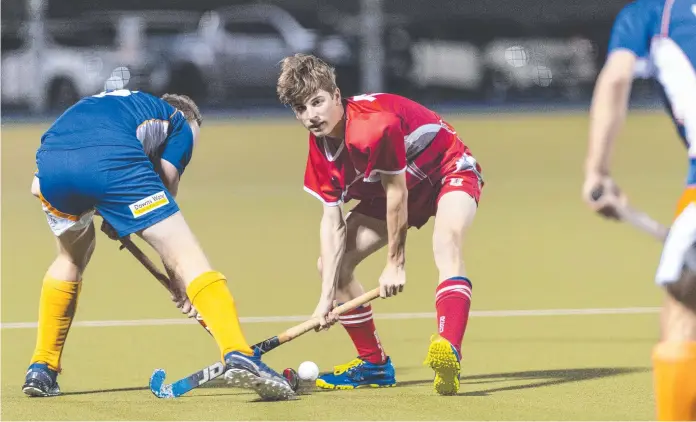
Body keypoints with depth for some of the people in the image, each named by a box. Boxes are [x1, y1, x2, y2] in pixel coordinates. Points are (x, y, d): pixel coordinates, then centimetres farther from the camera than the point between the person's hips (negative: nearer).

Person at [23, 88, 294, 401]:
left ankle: (41, 370, 31)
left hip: (49, 161, 5)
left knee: (72, 257, 33)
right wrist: (177, 280, 25)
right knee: (187, 255, 0)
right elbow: (165, 188, 21)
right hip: (113, 160, -5)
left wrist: (105, 217, 31)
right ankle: (238, 357, -17)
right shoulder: (180, 124, 32)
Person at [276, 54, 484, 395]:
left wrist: (395, 263, -18)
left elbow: (396, 193, -27)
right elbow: (332, 221, -9)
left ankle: (449, 352, -57)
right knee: (331, 263, 4)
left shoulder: (374, 124, -35)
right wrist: (327, 296, -15)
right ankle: (374, 363, 17)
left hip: (450, 173, -8)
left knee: (446, 243, -38)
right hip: (387, 191, 8)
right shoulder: (321, 149, -12)